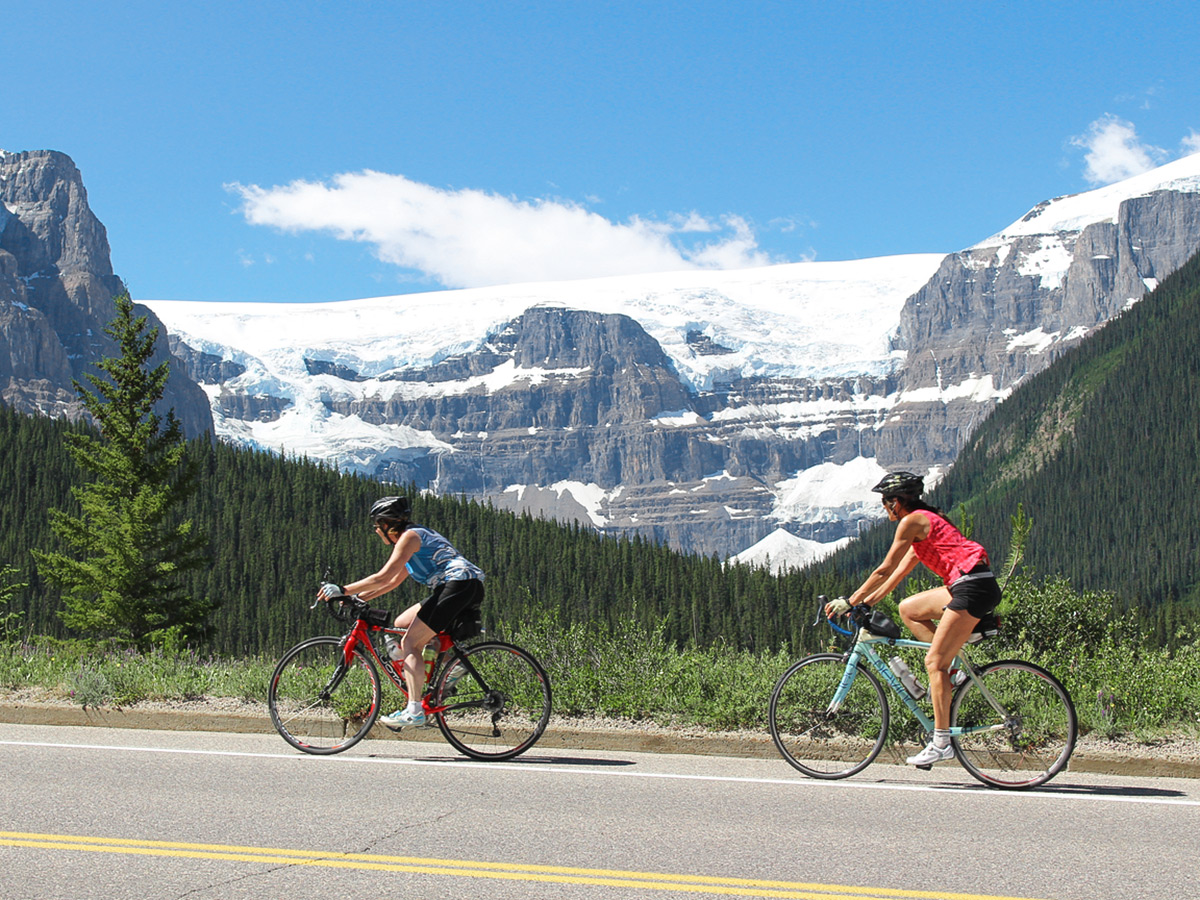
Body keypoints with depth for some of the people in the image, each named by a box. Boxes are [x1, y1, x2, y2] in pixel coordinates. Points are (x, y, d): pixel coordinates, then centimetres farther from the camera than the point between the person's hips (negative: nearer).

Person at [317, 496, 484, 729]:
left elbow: (383, 577, -13)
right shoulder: (414, 536, 25)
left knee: (409, 644, -10)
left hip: (461, 584, -10)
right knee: (401, 623, 16)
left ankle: (414, 711, -17)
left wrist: (342, 590, -8)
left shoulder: (410, 536, -5)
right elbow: (393, 581, 28)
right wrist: (357, 597, 23)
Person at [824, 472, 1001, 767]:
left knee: (934, 662, -8)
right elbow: (900, 571, 26)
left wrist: (849, 601, 0)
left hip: (974, 587, -10)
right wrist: (866, 602, 24)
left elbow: (885, 570, -6)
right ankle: (951, 667, 12)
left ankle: (941, 742, -9)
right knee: (908, 609, 17)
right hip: (965, 585, 10)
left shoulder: (912, 521, -5)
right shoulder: (924, 522, 24)